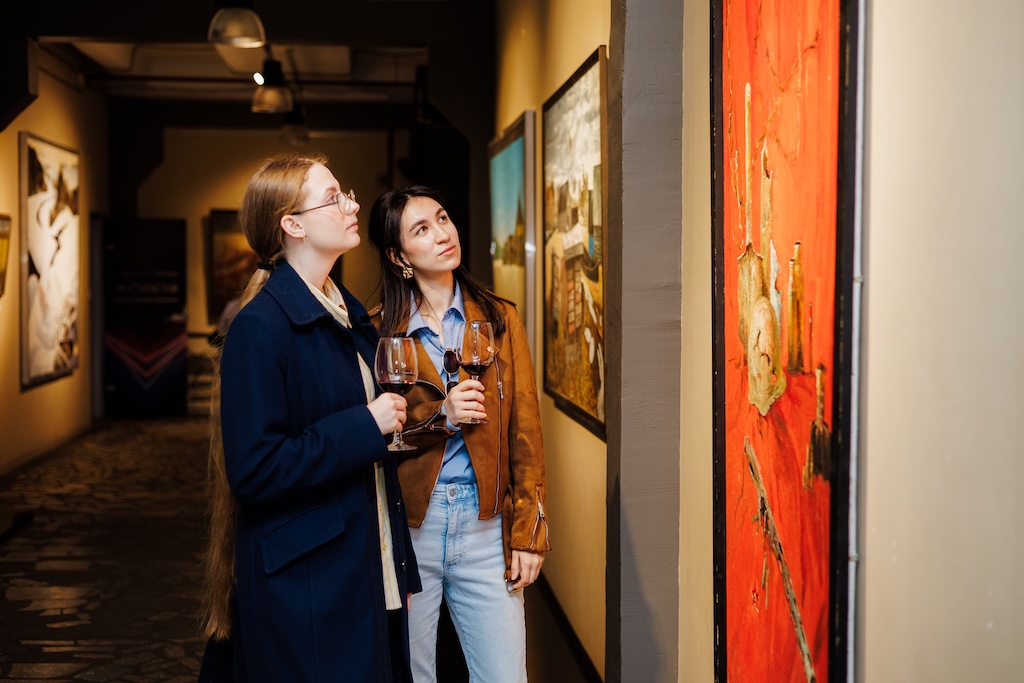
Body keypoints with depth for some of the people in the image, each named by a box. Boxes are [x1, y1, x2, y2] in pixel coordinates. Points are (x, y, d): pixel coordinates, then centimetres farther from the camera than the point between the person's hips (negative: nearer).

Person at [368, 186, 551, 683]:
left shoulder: (499, 319, 6)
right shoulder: (377, 331, 1)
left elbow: (524, 433, 5)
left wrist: (528, 533, 0)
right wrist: (438, 413, -15)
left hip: (485, 526, 1)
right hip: (407, 525, -1)